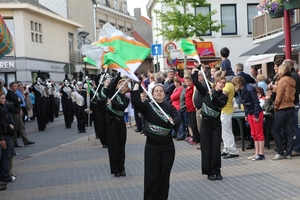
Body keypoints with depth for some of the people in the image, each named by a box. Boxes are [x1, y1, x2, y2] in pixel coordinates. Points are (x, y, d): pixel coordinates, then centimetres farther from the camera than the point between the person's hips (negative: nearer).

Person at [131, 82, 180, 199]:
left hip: (167, 146, 1)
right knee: (152, 175, 0)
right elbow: (135, 101, -16)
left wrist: (173, 121, -35)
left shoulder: (170, 107, 3)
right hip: (152, 145, -1)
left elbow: (178, 119, -13)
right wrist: (137, 84, -16)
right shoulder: (148, 107, 2)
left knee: (164, 175, 8)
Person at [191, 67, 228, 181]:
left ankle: (216, 171, 9)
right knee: (206, 147, 3)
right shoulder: (207, 92, 3)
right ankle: (209, 172, 10)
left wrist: (213, 96, -31)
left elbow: (221, 104, -19)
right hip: (205, 122, 0)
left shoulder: (223, 97, 2)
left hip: (216, 124, 0)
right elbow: (196, 82, -2)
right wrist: (195, 72, -6)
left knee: (216, 148, -2)